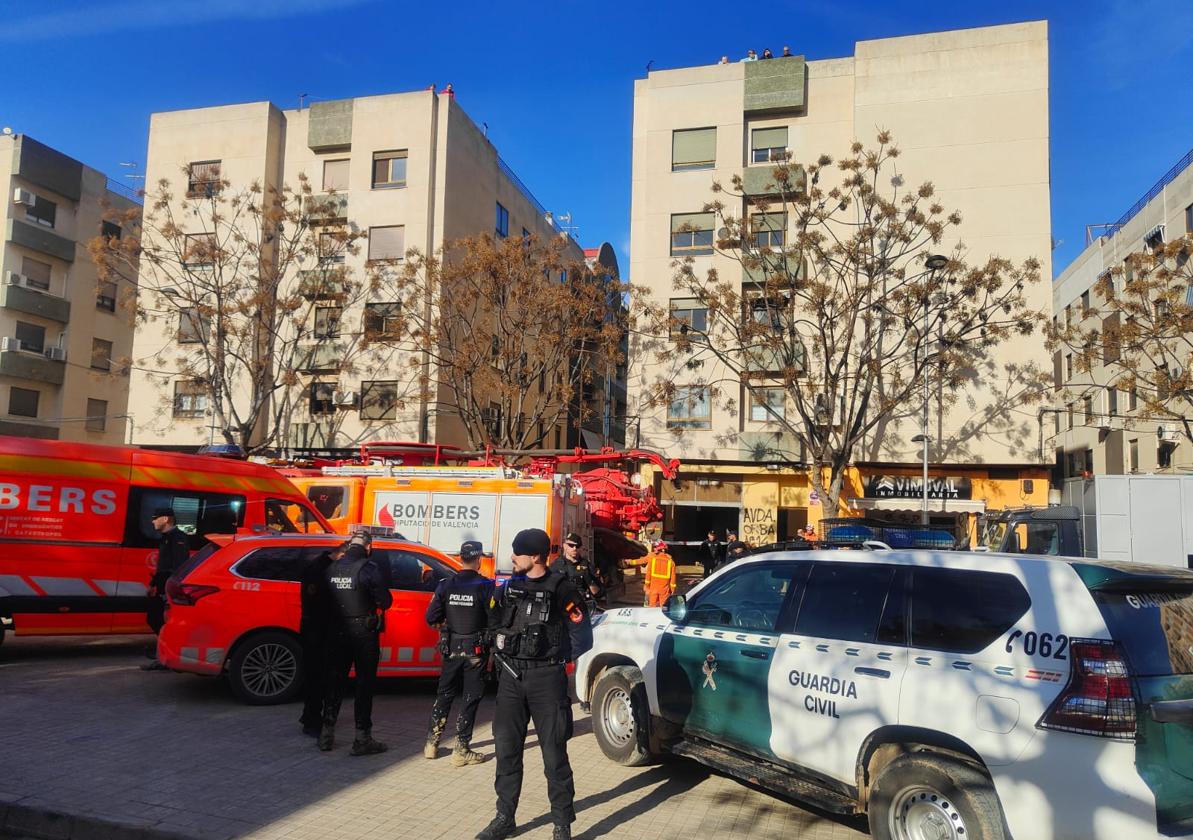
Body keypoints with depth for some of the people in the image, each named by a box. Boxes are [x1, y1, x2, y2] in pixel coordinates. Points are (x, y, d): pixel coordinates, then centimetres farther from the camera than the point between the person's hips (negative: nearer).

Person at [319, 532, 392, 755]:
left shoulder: (332, 568, 2)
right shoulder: (369, 568, -15)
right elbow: (385, 602, -13)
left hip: (337, 633, 5)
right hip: (364, 634, -5)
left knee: (335, 682, 15)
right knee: (365, 684, 4)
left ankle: (326, 735, 22)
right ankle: (362, 739, 7)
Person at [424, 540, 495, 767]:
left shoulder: (446, 584, -3)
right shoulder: (486, 586, -13)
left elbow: (431, 618, -5)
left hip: (451, 648, 4)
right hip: (475, 650, -3)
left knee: (444, 694, 18)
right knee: (471, 699, 6)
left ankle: (432, 743, 24)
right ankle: (461, 750, 8)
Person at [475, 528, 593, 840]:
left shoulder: (560, 590, -9)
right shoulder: (508, 588, 8)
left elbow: (582, 636, -6)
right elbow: (495, 624, 19)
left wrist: (552, 658, 2)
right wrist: (505, 658, 9)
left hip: (546, 678, -5)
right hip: (511, 677, 5)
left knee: (554, 753, 1)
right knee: (507, 749, 10)